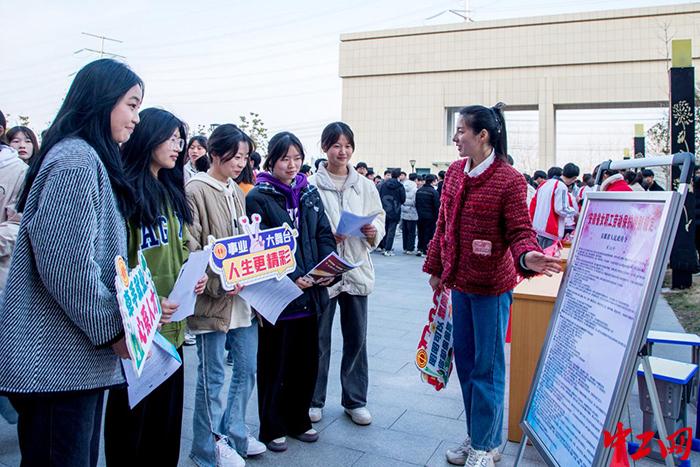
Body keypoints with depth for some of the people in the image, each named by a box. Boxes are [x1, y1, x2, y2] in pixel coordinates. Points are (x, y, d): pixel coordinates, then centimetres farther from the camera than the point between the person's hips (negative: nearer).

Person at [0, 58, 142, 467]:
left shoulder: (89, 159, 18)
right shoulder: (76, 160, -15)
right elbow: (67, 262, -22)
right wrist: (113, 329, -13)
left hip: (79, 356, 10)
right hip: (59, 359, -10)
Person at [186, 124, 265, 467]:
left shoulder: (236, 192, 14)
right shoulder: (195, 190, -9)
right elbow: (191, 249, -15)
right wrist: (218, 284, -22)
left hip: (244, 298, 7)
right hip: (213, 301, -7)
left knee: (246, 370, 15)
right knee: (212, 377, 6)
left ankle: (234, 434, 32)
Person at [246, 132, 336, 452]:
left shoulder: (309, 193, 10)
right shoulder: (258, 197, -6)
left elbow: (324, 234, 9)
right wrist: (290, 278, -22)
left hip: (310, 293, 5)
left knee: (307, 360, 14)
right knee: (275, 363, 7)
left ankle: (298, 420, 33)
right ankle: (272, 428, 25)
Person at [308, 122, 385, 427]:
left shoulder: (364, 185, 5)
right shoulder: (312, 184, -6)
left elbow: (379, 217, 9)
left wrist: (374, 231, -12)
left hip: (357, 270, 4)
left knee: (356, 338, 13)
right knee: (318, 339, 9)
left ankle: (355, 400, 29)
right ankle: (314, 400, 27)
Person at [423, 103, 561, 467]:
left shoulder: (509, 180, -15)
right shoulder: (455, 172, 5)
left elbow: (520, 232, -15)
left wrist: (527, 257, -36)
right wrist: (436, 269, 14)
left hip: (491, 286, -7)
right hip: (460, 283, 7)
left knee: (487, 367, 5)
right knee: (465, 362, 16)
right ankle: (475, 435, 34)